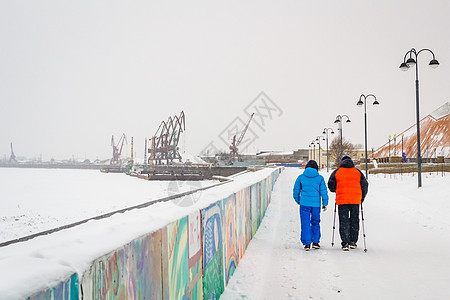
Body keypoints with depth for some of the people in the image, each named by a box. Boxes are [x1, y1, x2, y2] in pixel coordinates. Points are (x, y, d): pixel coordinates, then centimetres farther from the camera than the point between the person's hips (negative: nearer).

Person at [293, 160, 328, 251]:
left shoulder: (301, 177, 2)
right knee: (315, 222, 16)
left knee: (305, 223, 3)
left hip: (304, 203, -1)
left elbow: (296, 190, 8)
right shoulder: (320, 178, 1)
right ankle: (315, 242, 21)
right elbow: (323, 191, 2)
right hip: (316, 203, 1)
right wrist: (325, 203, 11)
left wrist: (298, 201, 24)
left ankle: (307, 243, -1)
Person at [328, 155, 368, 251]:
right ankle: (353, 242, 17)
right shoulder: (358, 172, 8)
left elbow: (331, 186, 3)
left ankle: (345, 243, -4)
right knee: (354, 221, 14)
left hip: (342, 200, -1)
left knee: (344, 221, 3)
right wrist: (362, 198, 20)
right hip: (355, 200, 2)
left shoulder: (336, 172, 3)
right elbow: (365, 185, 8)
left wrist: (336, 191, 24)